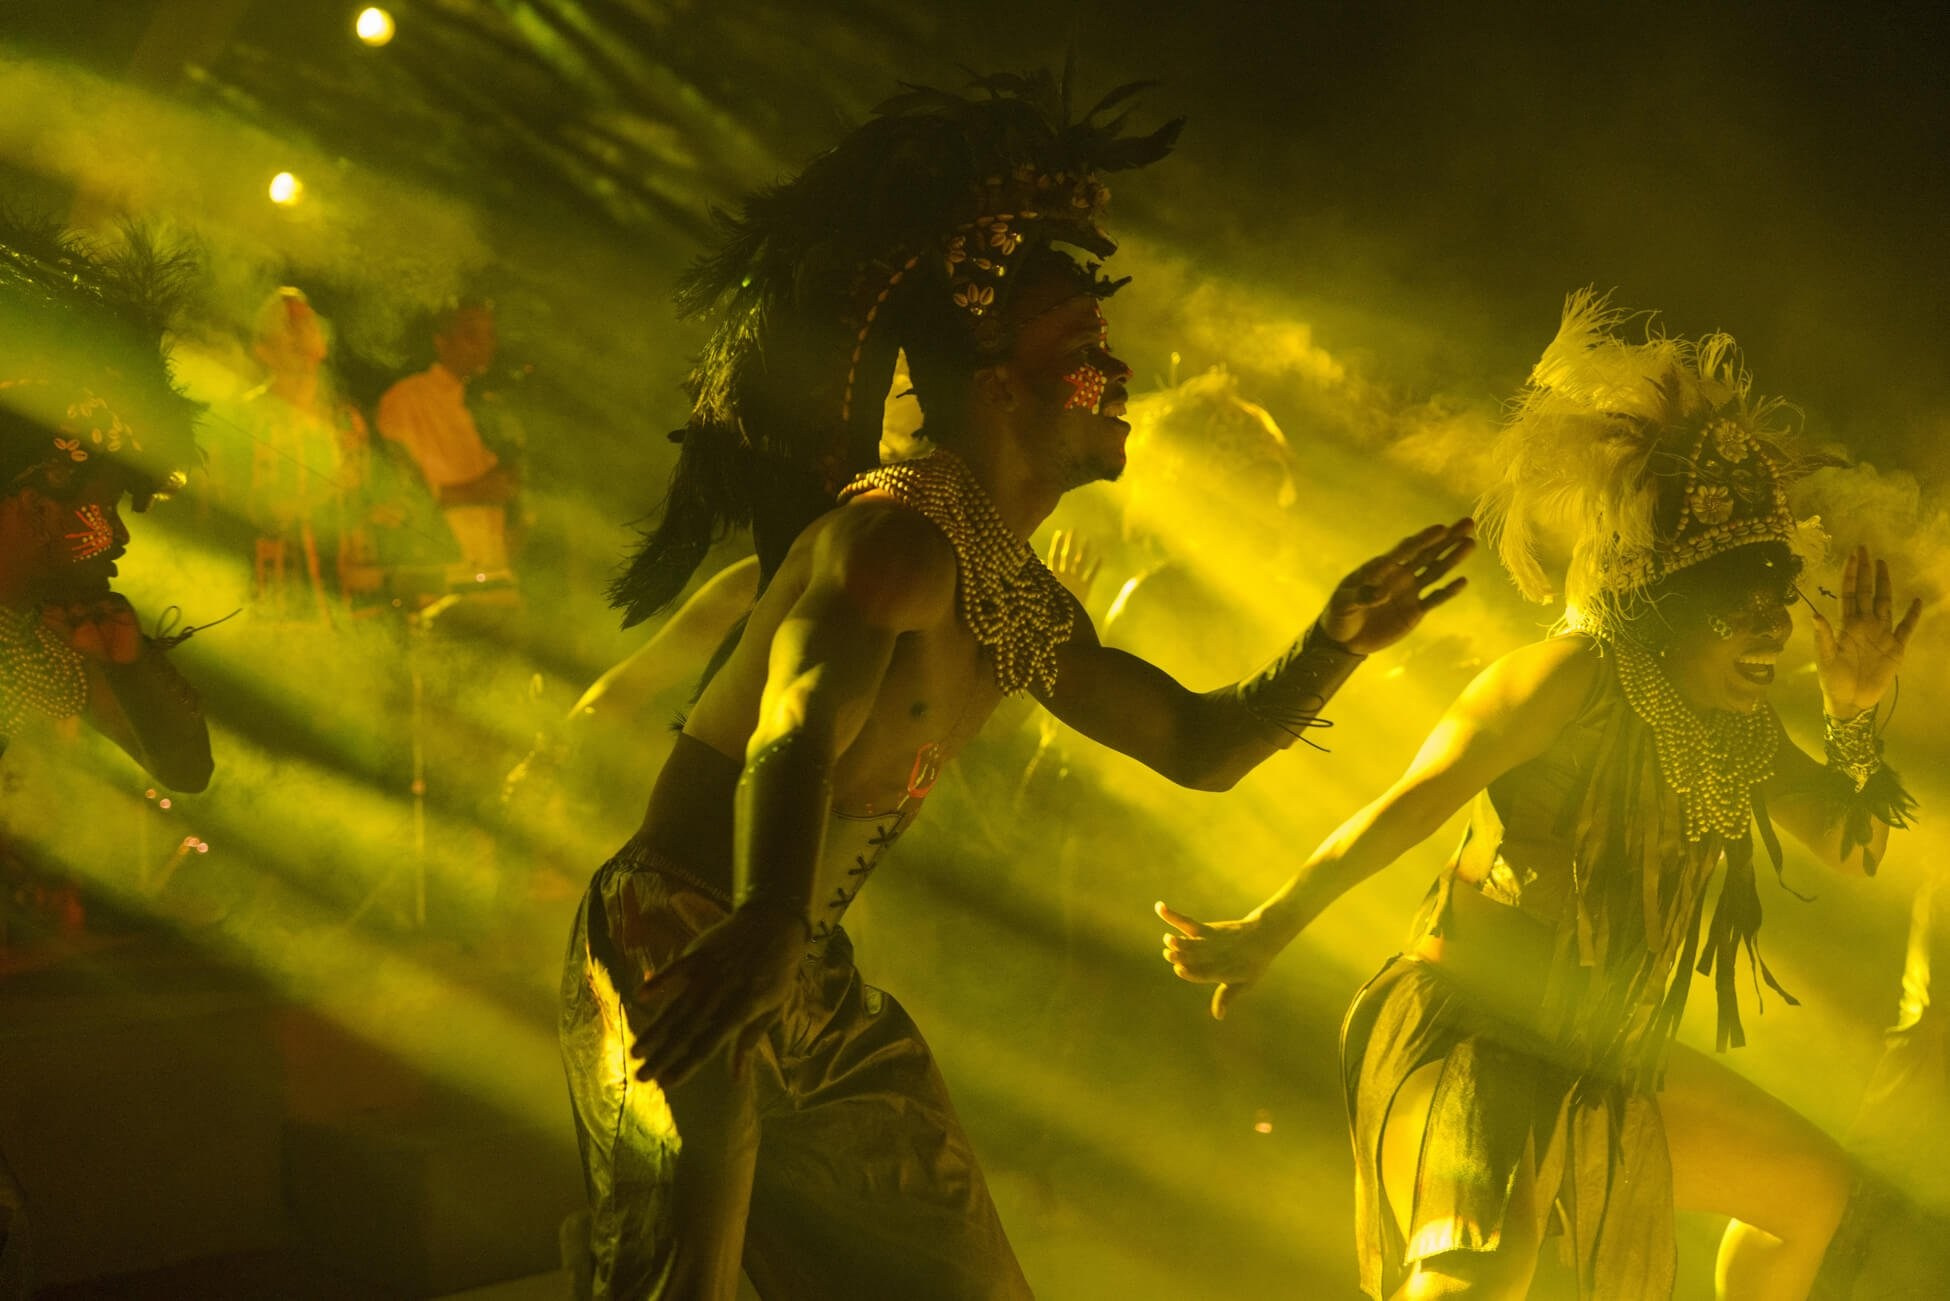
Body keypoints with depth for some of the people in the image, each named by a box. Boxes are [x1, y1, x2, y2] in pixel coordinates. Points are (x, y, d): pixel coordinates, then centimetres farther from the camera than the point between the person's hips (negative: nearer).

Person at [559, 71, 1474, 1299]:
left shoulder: (1023, 606, 10)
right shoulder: (899, 532, -19)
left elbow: (1199, 744, 17)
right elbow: (796, 737, -37)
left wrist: (1335, 642, 1)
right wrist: (767, 923, -57)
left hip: (808, 980, 9)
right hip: (683, 954, -9)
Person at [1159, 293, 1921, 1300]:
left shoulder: (1736, 728, 6)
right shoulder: (1578, 676, -19)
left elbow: (1849, 846, 14)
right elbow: (1413, 802, -22)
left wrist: (1854, 713, -4)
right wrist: (1268, 930, -25)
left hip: (1597, 1067, 9)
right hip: (1465, 1039, -9)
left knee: (1811, 1187, 23)